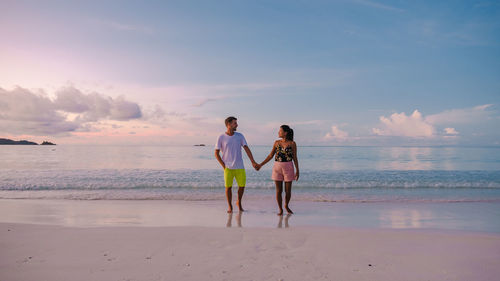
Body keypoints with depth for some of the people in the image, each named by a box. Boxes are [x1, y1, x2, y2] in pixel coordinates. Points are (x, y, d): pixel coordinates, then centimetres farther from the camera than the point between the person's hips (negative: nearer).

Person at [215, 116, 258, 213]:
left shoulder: (240, 136, 4)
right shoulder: (221, 138, -2)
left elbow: (246, 149, -1)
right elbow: (216, 153, 1)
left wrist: (253, 161, -11)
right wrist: (223, 165, -7)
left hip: (239, 167, 2)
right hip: (228, 168, -2)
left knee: (242, 186, 2)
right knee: (228, 187, 0)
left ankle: (239, 202, 29)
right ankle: (230, 206, 19)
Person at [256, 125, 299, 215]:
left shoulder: (292, 143, -2)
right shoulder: (276, 143, 5)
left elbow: (295, 158, 0)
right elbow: (270, 156, 10)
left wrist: (297, 171, -4)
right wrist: (261, 165, 7)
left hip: (288, 168, -2)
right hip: (277, 167, 2)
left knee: (288, 190, 3)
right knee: (278, 191, 1)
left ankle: (286, 206, 30)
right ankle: (280, 210, 15)